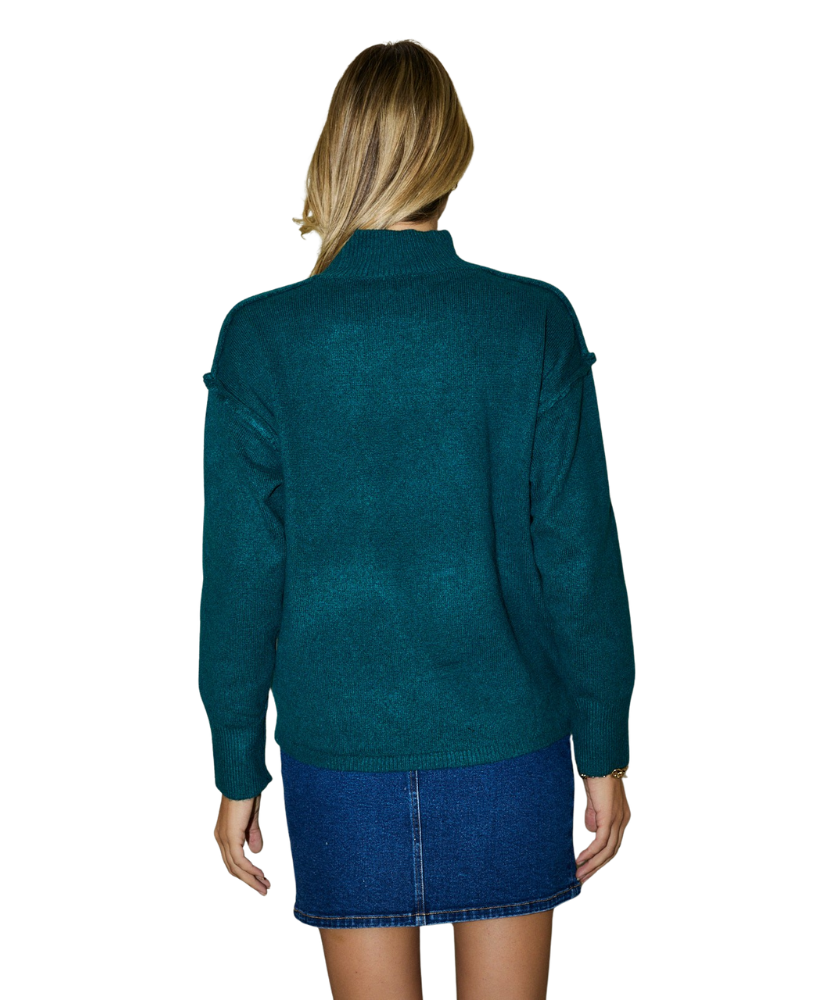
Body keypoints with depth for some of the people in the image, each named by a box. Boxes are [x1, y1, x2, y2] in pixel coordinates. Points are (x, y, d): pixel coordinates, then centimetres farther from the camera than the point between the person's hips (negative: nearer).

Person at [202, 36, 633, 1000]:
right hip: (507, 741, 0)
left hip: (337, 748, 1)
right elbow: (581, 557, -6)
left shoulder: (259, 336, -7)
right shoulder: (536, 321, -8)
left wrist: (236, 773, 6)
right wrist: (604, 752, 5)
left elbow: (240, 574, -4)